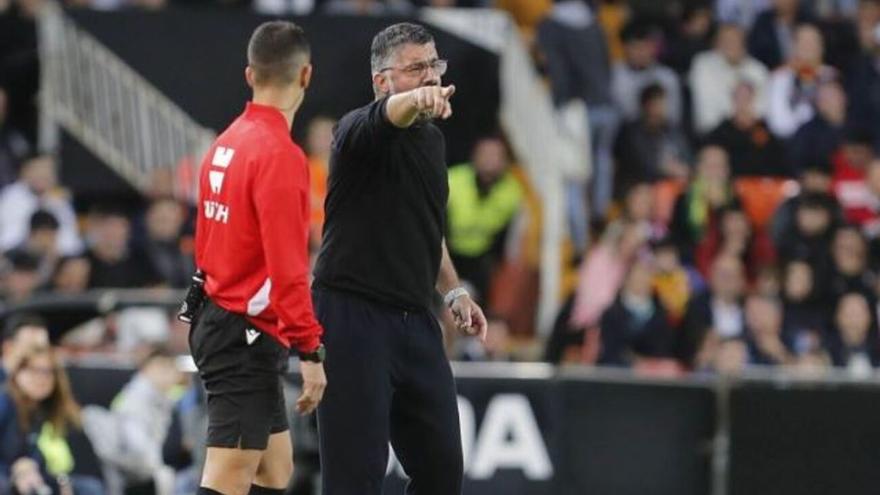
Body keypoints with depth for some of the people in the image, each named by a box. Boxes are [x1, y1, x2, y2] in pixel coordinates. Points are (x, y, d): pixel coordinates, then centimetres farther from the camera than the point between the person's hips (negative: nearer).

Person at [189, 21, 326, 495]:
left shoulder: (227, 142, 8)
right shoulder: (278, 153, -17)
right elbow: (287, 266, -21)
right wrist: (310, 351, -19)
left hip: (217, 320, 9)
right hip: (247, 336, -9)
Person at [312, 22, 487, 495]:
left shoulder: (433, 138, 15)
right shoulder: (360, 130, -10)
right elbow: (385, 118, -36)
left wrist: (453, 290, 20)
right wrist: (415, 101, -57)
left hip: (415, 322, 8)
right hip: (353, 318, -8)